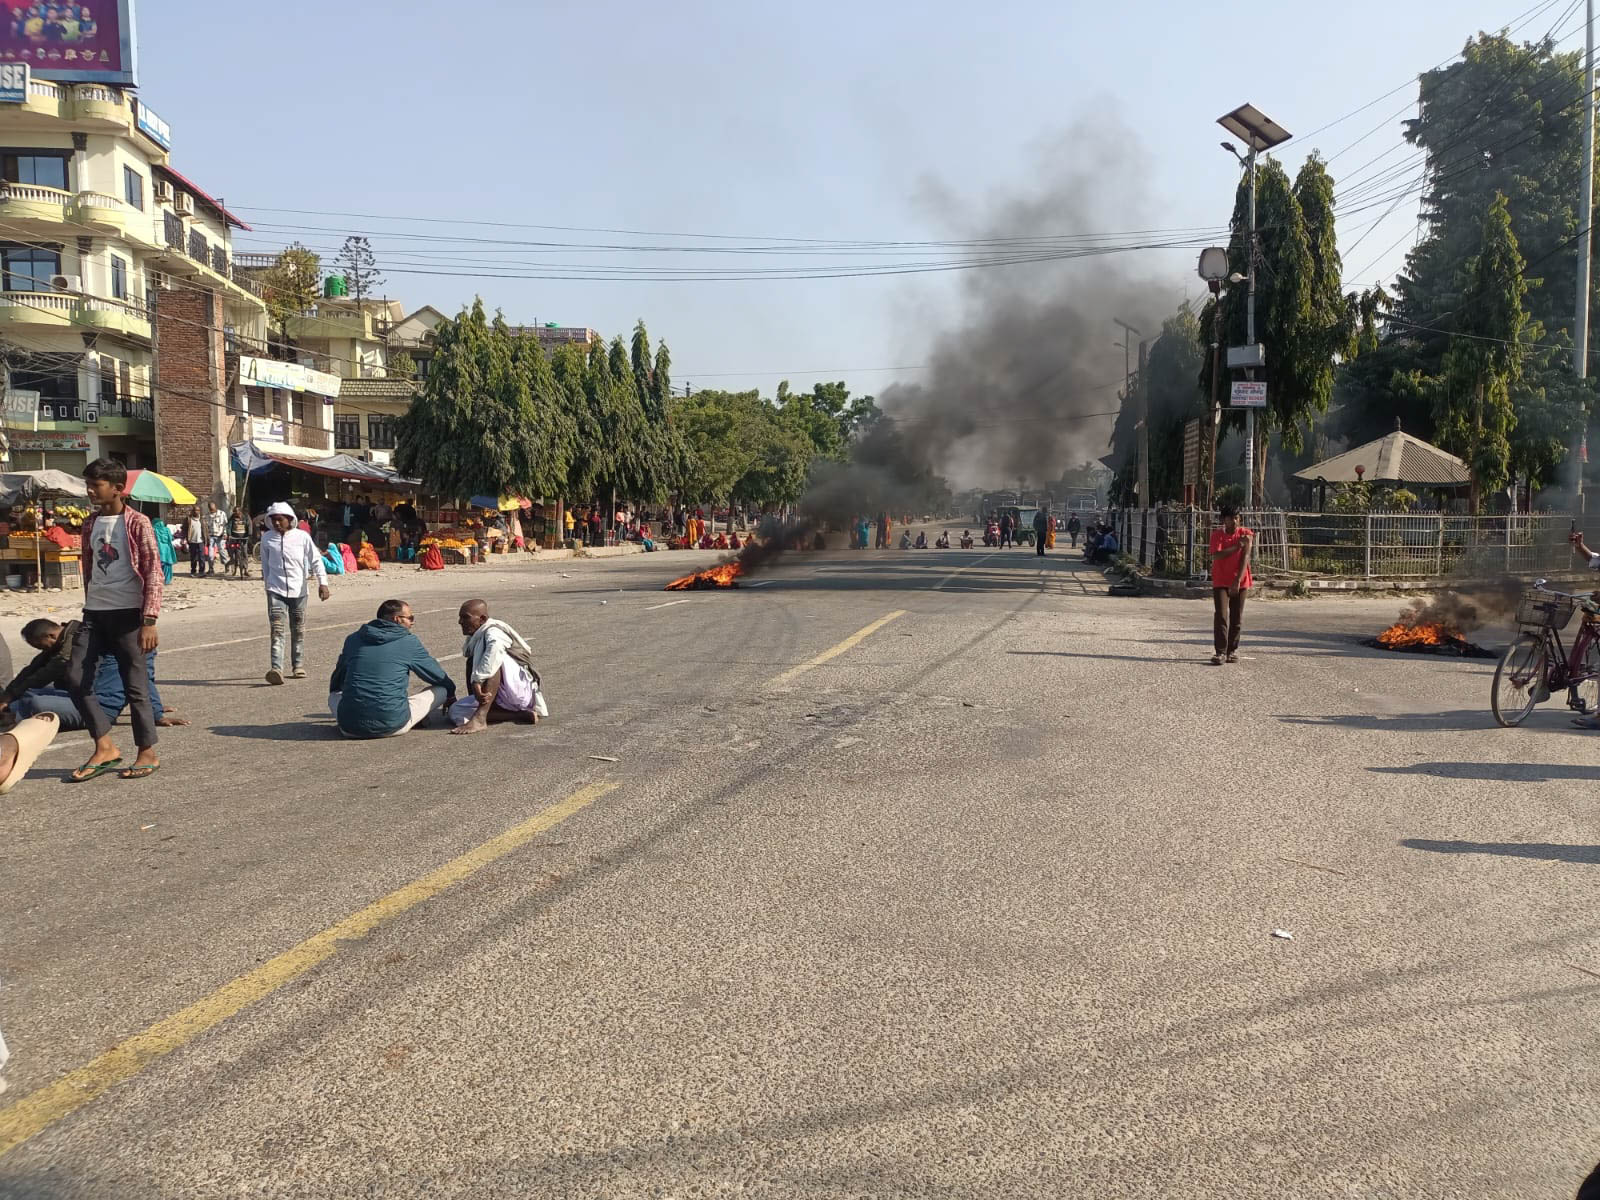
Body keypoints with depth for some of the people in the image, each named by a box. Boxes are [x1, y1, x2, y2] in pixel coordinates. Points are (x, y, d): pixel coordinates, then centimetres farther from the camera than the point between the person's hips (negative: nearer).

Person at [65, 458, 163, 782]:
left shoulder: (137, 523, -7)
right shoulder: (92, 524, 12)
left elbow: (154, 573, -11)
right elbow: (88, 569, 20)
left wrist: (149, 620, -16)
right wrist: (89, 605, 19)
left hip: (127, 613, -6)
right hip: (94, 613, 6)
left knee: (134, 685, -1)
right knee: (76, 678, -1)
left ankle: (148, 754, 10)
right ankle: (105, 748, 8)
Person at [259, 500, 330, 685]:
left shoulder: (302, 536, -2)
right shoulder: (267, 538, 3)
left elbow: (316, 560, -1)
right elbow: (265, 563, 16)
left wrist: (323, 582, -10)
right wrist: (267, 581, 22)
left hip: (298, 590, 0)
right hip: (276, 590, 0)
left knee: (298, 630, 10)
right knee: (277, 630, -13)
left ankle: (298, 666, 24)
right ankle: (276, 669, -22)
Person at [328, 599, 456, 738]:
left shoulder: (353, 639, 11)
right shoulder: (409, 642, 0)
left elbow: (335, 685, 25)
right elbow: (438, 676, 13)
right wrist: (451, 695, 34)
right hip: (392, 726, -4)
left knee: (334, 696, 36)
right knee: (442, 690, 9)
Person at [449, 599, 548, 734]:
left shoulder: (493, 632, -14)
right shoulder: (473, 639, 16)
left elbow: (495, 647, -38)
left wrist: (477, 681, -42)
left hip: (520, 689, -10)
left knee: (494, 661, -33)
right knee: (455, 711, -4)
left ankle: (479, 719, -39)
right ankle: (521, 715, -10)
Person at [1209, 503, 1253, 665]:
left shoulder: (1245, 534, -4)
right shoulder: (1217, 534, -5)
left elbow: (1245, 558, -12)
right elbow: (1216, 556, -18)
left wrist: (1237, 581, -22)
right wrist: (1237, 546, -22)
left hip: (1240, 582, 1)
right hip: (1220, 581, -1)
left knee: (1236, 618, 6)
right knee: (1221, 616, -11)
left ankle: (1232, 650, 19)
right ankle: (1220, 652, -13)